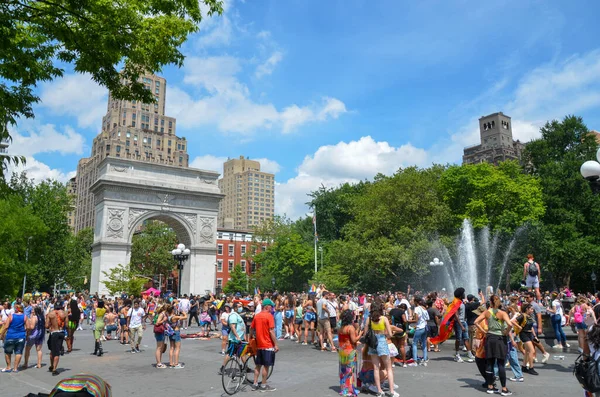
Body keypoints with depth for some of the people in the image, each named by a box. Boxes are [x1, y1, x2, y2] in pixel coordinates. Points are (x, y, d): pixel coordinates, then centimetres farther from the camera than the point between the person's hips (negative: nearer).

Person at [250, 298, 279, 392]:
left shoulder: (256, 316, 5)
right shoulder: (269, 316, -15)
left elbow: (251, 329, 12)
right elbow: (271, 331, -18)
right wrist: (276, 344, -13)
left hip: (259, 345, 7)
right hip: (268, 345, -7)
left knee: (258, 365, 15)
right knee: (266, 366, 3)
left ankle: (255, 384, 19)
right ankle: (264, 385, 10)